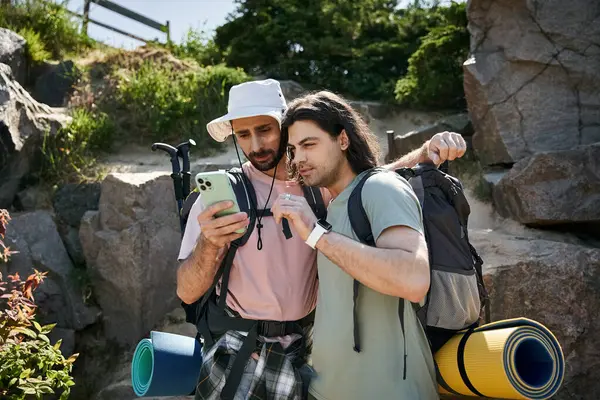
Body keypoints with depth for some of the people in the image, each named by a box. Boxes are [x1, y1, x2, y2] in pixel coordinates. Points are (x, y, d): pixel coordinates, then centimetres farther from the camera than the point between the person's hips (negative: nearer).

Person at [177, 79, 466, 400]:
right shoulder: (223, 193, -13)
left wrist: (427, 151, -9)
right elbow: (187, 293, -15)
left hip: (300, 354, 3)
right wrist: (208, 245, -35)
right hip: (234, 354, -3)